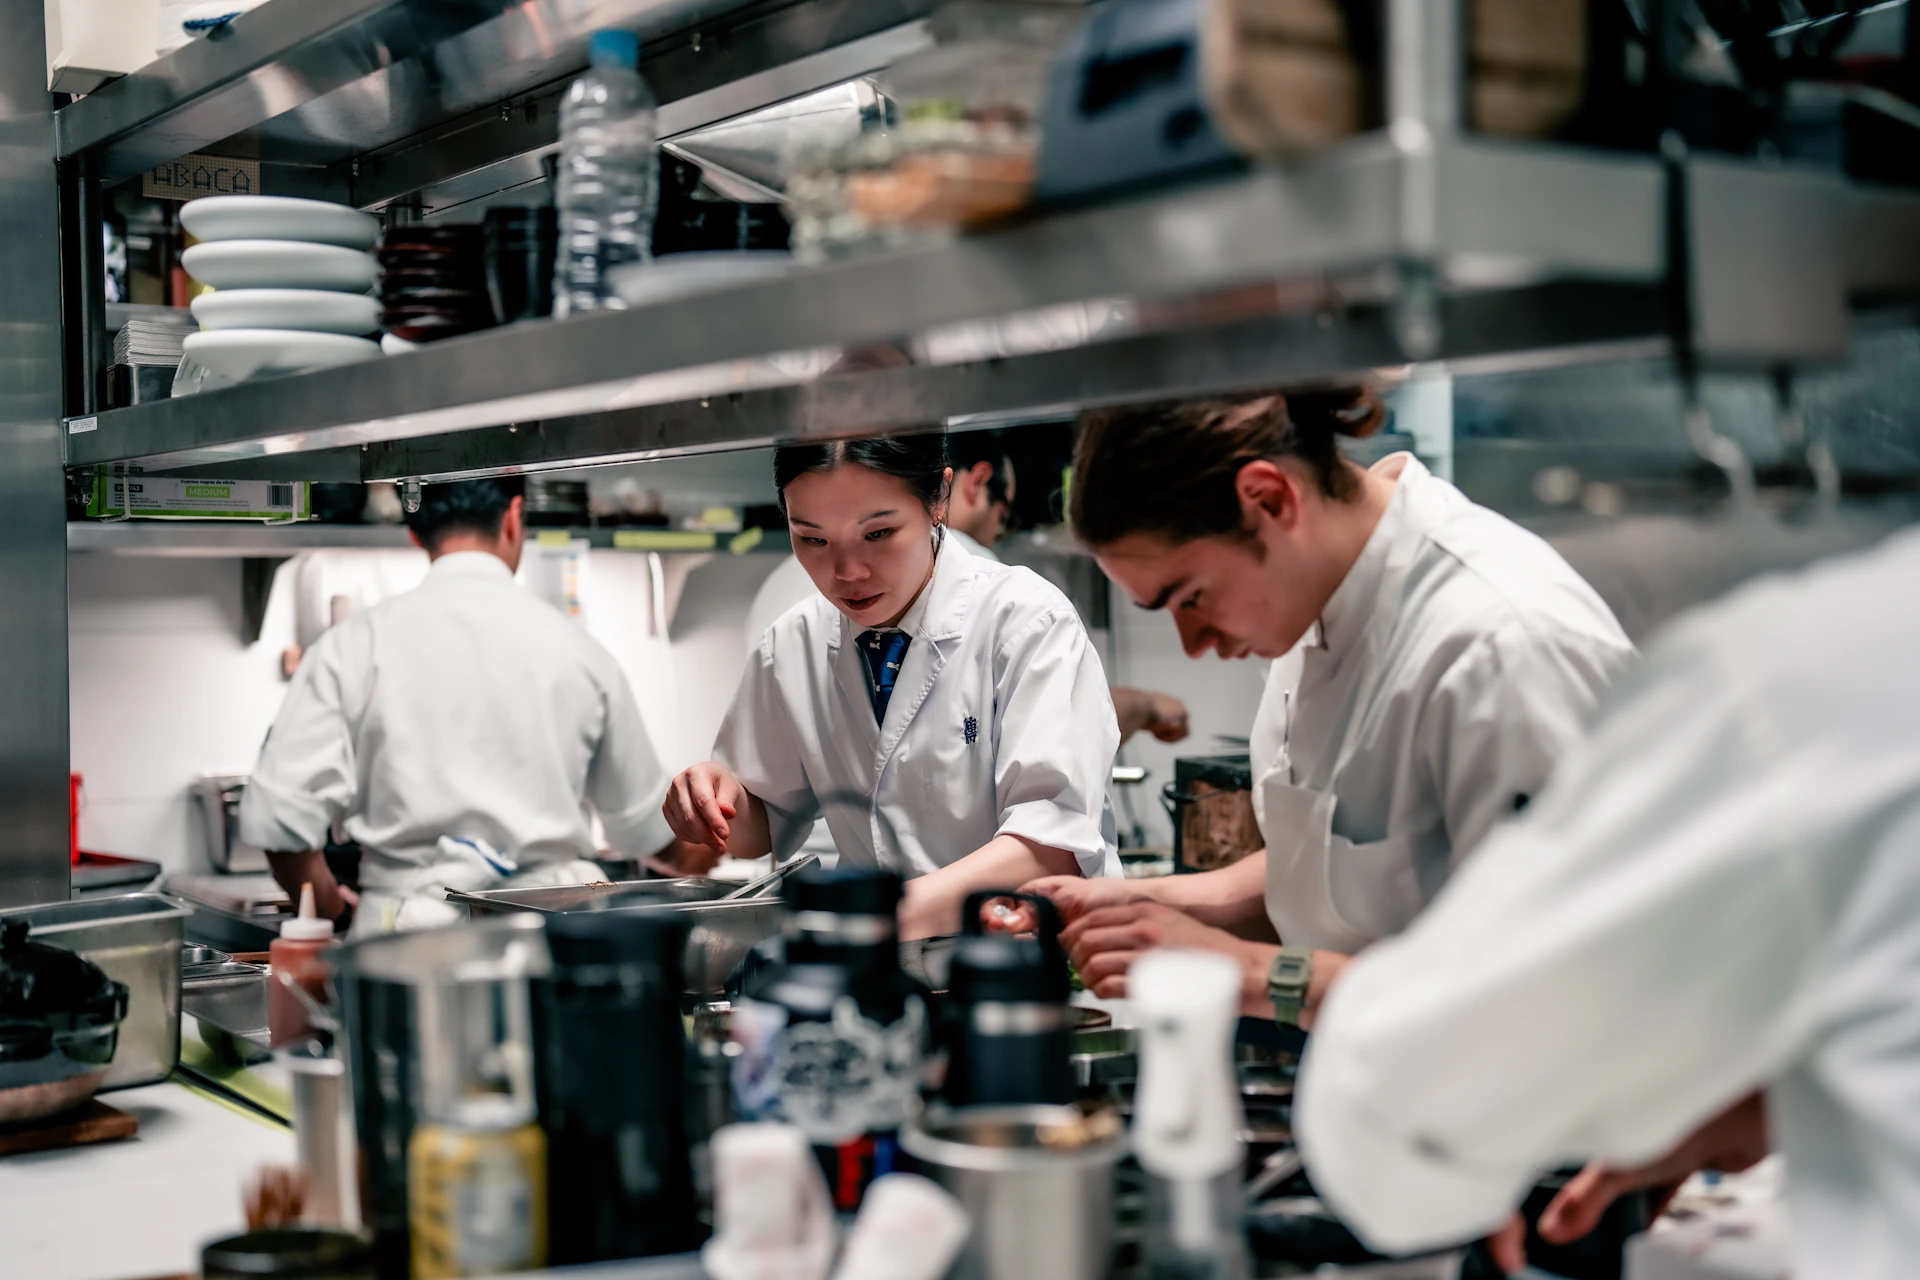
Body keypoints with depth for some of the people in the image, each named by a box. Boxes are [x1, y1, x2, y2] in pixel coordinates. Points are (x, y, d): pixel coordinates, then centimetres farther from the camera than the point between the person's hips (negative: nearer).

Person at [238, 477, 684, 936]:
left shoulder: (352, 646, 0)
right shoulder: (578, 648, 5)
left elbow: (278, 815, -4)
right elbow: (643, 824, 16)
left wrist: (335, 911, 15)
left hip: (411, 932, -1)